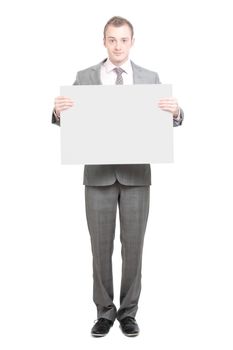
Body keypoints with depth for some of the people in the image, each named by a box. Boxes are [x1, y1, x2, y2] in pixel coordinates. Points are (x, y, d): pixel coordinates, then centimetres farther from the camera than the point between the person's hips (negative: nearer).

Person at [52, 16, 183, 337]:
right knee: (101, 246, 6)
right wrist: (59, 111, -24)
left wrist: (176, 111, -23)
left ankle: (128, 311, 21)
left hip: (136, 175, 1)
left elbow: (167, 121, 0)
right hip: (98, 174, 0)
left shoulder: (150, 78, 5)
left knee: (133, 246, 6)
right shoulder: (85, 77, 3)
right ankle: (105, 311, 21)